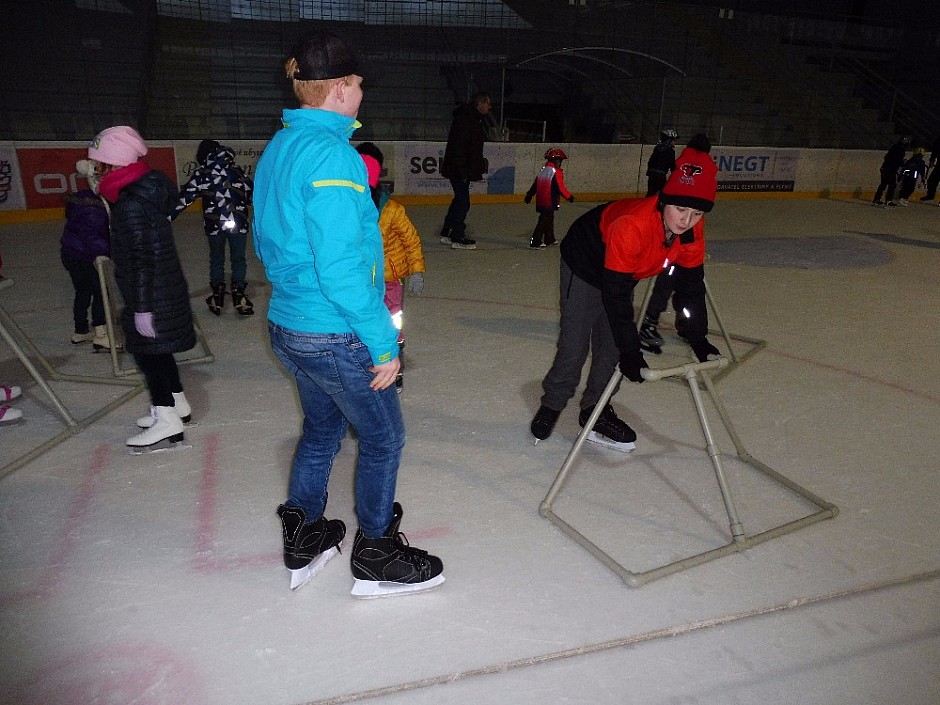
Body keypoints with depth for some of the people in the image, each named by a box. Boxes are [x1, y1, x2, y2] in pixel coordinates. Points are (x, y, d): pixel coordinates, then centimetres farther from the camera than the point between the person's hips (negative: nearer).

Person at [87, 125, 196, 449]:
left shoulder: (131, 204, -21)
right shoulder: (149, 189, 8)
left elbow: (141, 260, -22)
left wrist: (141, 307, -19)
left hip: (151, 296, -9)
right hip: (166, 289, 9)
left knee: (147, 350, 1)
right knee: (156, 350, 20)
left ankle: (167, 421, 9)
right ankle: (177, 403, 33)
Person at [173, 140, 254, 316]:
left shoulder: (201, 174, 2)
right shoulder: (237, 170, 6)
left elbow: (185, 196, 0)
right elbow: (251, 194, 11)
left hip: (214, 225, 0)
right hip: (239, 223, 0)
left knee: (216, 260, 15)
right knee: (238, 259, 11)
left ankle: (217, 298, 18)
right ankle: (239, 297, 8)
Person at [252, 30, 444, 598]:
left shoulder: (277, 148, 9)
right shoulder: (332, 153, -20)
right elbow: (340, 266, -26)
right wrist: (384, 343, -19)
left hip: (288, 326, 9)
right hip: (335, 336, -9)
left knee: (323, 428, 24)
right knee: (384, 437, 10)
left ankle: (303, 539, 39)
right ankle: (377, 559, 27)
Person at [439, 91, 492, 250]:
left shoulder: (478, 119, 14)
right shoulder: (464, 119, -18)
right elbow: (458, 146, -24)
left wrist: (481, 163, 19)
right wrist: (462, 170, -26)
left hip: (465, 169, 11)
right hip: (458, 169, -10)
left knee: (459, 200, 16)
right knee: (463, 202, -8)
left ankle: (447, 233, 26)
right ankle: (457, 238, 0)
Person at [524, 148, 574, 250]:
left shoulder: (542, 170, 11)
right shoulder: (557, 172, -15)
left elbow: (535, 184, 17)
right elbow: (561, 188, -16)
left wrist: (529, 194, 27)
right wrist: (569, 196, -4)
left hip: (540, 201, 9)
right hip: (550, 202, -9)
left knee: (549, 219, 22)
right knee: (544, 221, -5)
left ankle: (549, 239, 35)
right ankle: (535, 243, -6)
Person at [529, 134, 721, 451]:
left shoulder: (692, 231, -20)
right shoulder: (631, 225, -41)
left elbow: (691, 283, -6)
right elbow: (615, 293, -38)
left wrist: (697, 337, -6)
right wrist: (630, 349, -35)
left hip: (624, 273, 7)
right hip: (585, 262, -6)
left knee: (612, 346, 9)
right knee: (575, 343, -4)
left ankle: (595, 410, 24)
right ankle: (552, 404, 18)